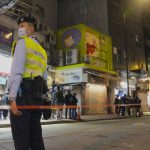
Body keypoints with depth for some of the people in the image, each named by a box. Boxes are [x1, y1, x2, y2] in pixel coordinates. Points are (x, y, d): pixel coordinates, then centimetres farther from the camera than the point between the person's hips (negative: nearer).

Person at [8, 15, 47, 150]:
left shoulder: (23, 42, 3)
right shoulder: (42, 51, 24)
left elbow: (17, 70, -11)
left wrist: (12, 97, -18)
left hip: (23, 92, -7)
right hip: (37, 95, 7)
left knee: (21, 137, -5)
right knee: (36, 135, 9)